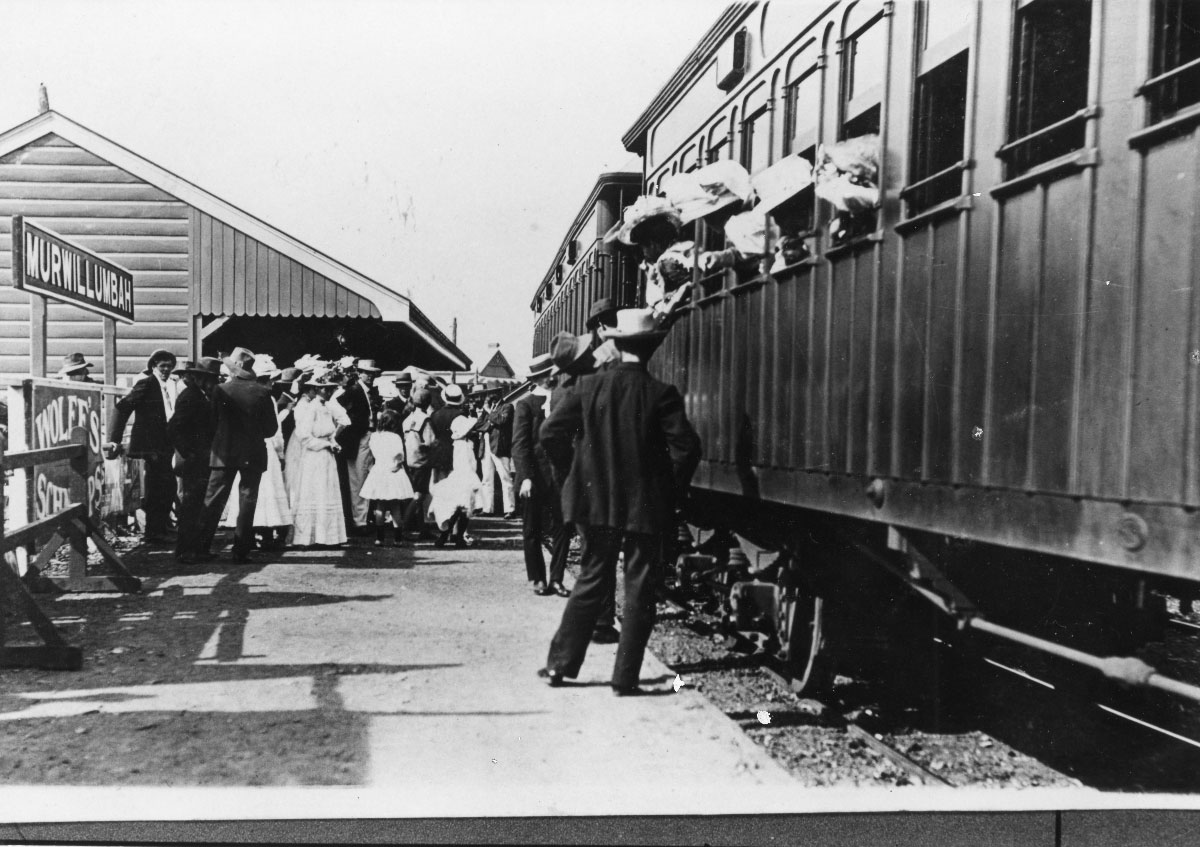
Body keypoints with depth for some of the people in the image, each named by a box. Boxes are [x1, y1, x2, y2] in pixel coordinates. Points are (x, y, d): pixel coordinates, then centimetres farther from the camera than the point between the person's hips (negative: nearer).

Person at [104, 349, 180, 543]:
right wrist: (114, 439, -16)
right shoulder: (146, 384, -8)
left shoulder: (171, 386, 13)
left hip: (164, 445, 8)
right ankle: (154, 533, 4)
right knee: (154, 490, -4)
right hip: (150, 446, -7)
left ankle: (162, 528, 25)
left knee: (167, 487, 13)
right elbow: (122, 407, -13)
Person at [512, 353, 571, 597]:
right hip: (534, 478, -4)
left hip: (558, 476, 4)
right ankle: (538, 579, 17)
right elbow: (519, 444, -11)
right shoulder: (525, 404, -5)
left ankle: (556, 579, 10)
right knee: (532, 532, 6)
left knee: (562, 530, 1)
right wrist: (525, 477, -19)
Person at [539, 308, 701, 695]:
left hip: (596, 502, 3)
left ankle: (560, 664, 18)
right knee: (639, 592, 7)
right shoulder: (661, 394, -10)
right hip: (646, 506, -3)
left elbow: (550, 432, -3)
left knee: (590, 582, 16)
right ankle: (625, 679, 10)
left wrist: (573, 475, 9)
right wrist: (672, 492, -2)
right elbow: (686, 446, -15)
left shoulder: (590, 386, -2)